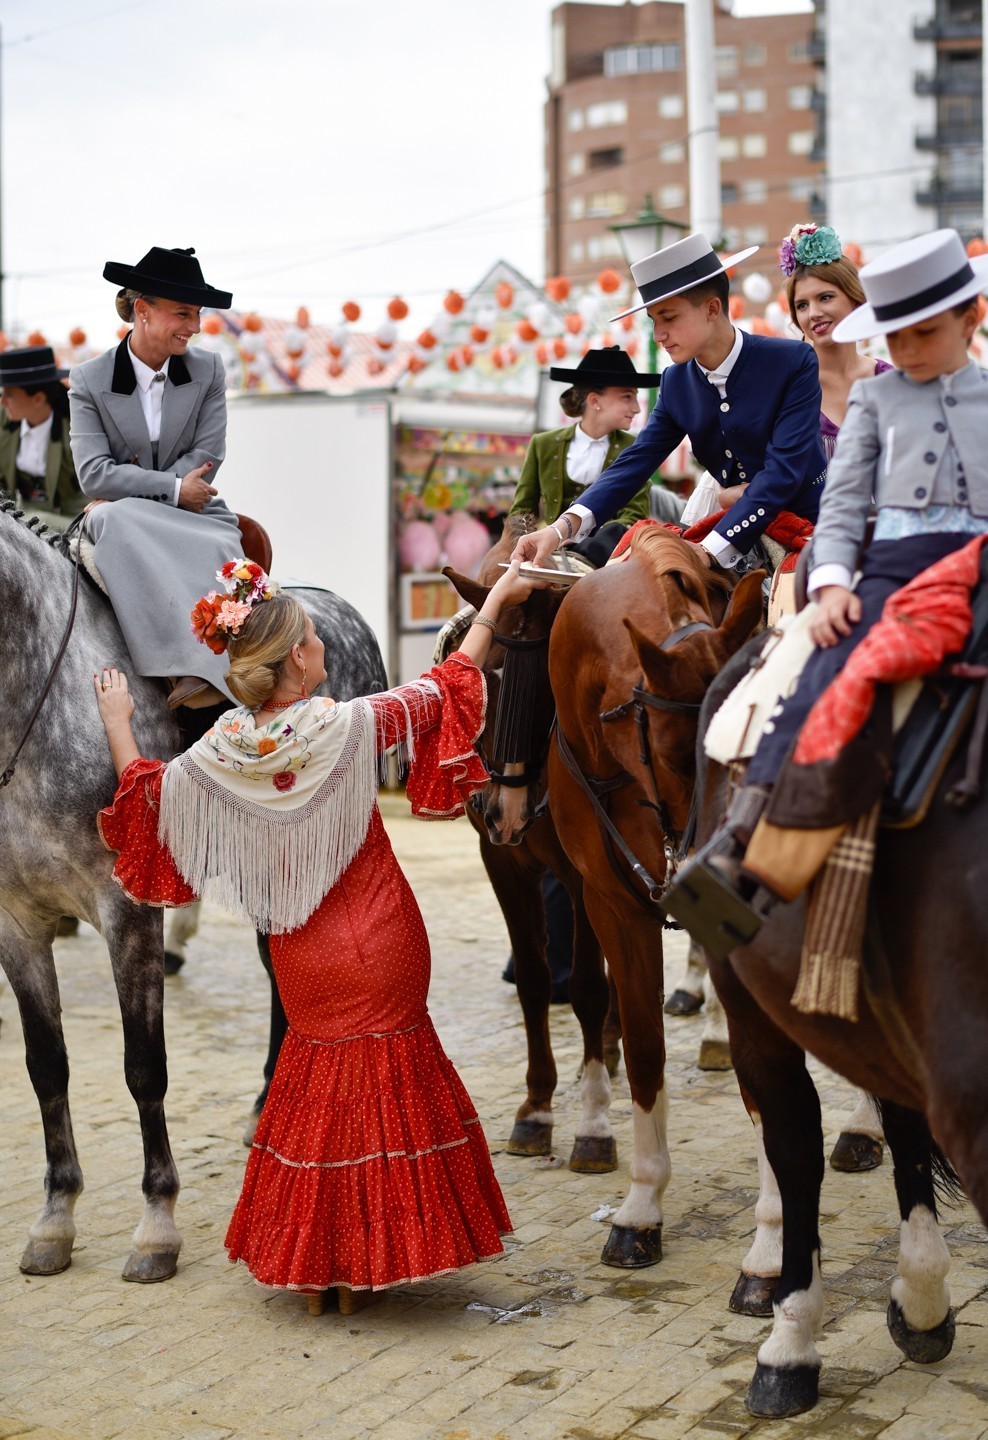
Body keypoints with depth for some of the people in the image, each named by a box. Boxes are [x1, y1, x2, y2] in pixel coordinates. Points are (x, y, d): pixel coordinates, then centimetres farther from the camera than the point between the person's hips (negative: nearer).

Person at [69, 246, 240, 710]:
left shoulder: (208, 370, 5)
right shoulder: (88, 380, 0)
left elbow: (207, 457, -2)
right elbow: (94, 474, -9)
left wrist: (131, 491, -12)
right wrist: (174, 488, -16)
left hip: (196, 515, 2)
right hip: (123, 521, -1)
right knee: (115, 519, -37)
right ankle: (188, 667, -44)